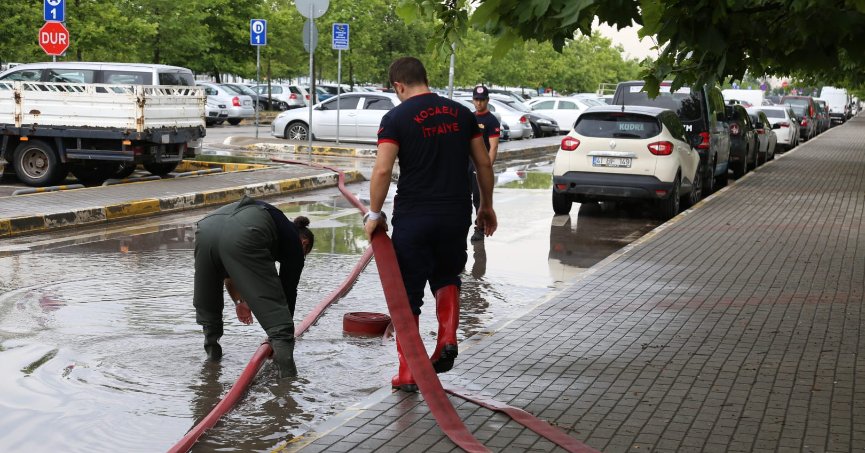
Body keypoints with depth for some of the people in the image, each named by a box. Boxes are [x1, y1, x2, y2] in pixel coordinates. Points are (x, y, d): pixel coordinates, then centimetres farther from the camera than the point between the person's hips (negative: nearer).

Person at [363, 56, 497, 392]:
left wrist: (374, 214, -5)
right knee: (447, 276, 27)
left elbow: (382, 170, -15)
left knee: (407, 295, 7)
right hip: (456, 215, 4)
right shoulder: (461, 113, 7)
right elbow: (484, 164, 9)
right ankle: (447, 338, 7)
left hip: (413, 216, -4)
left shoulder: (396, 118, -6)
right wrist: (487, 206, 19)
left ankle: (408, 373, 10)